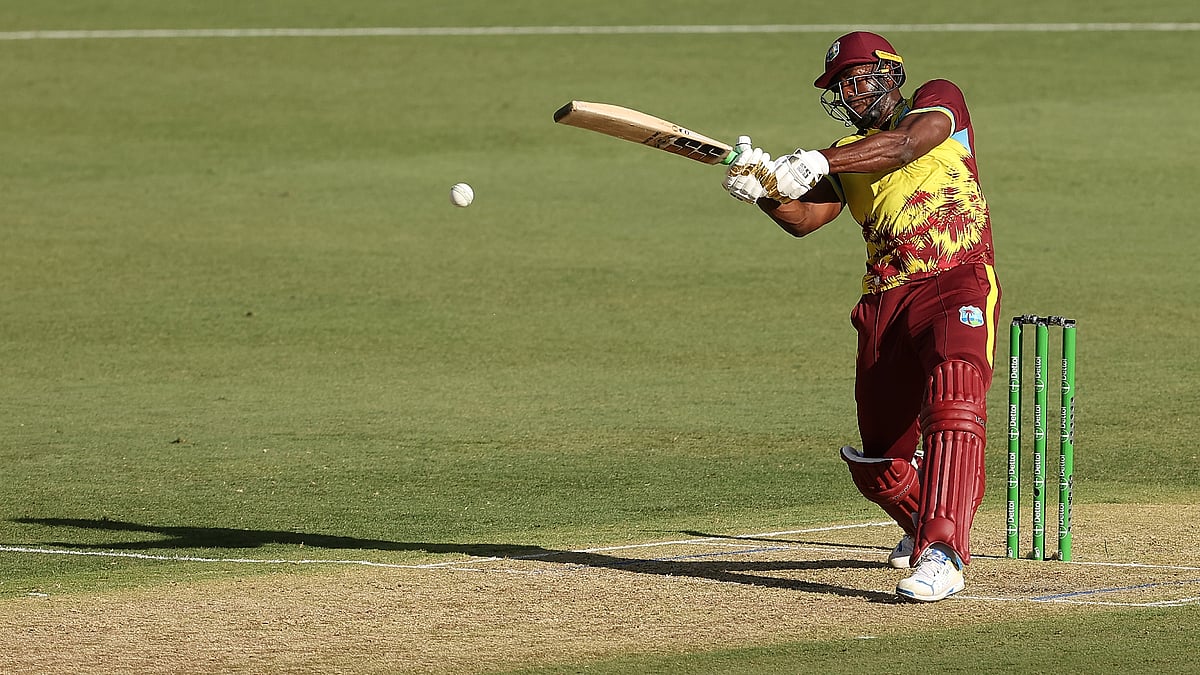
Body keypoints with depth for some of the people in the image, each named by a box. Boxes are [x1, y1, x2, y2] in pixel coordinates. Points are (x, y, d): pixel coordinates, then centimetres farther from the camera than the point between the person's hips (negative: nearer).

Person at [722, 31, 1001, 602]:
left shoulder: (939, 102, 6)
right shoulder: (847, 153, 20)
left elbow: (902, 146, -16)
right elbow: (803, 218, 4)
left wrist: (815, 164, -26)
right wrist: (763, 187, -18)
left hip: (959, 283, -6)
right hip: (884, 302, 6)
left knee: (954, 394, -33)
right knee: (877, 462, 7)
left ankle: (942, 555, -39)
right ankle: (922, 524, 41)